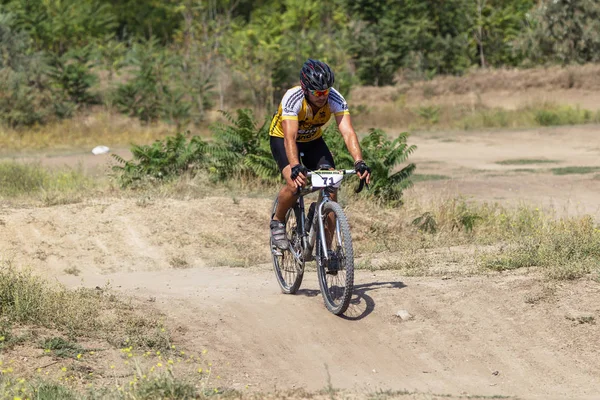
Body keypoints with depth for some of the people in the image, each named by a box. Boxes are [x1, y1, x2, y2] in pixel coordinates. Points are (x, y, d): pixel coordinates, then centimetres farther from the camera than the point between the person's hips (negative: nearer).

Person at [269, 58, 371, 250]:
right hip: (282, 138, -3)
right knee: (295, 183, -29)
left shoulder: (335, 99, -28)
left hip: (313, 140, 3)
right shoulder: (292, 98, -36)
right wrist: (295, 167, -62)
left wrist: (359, 162, -52)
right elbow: (290, 137, -46)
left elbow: (348, 133, -36)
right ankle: (277, 222, 0)